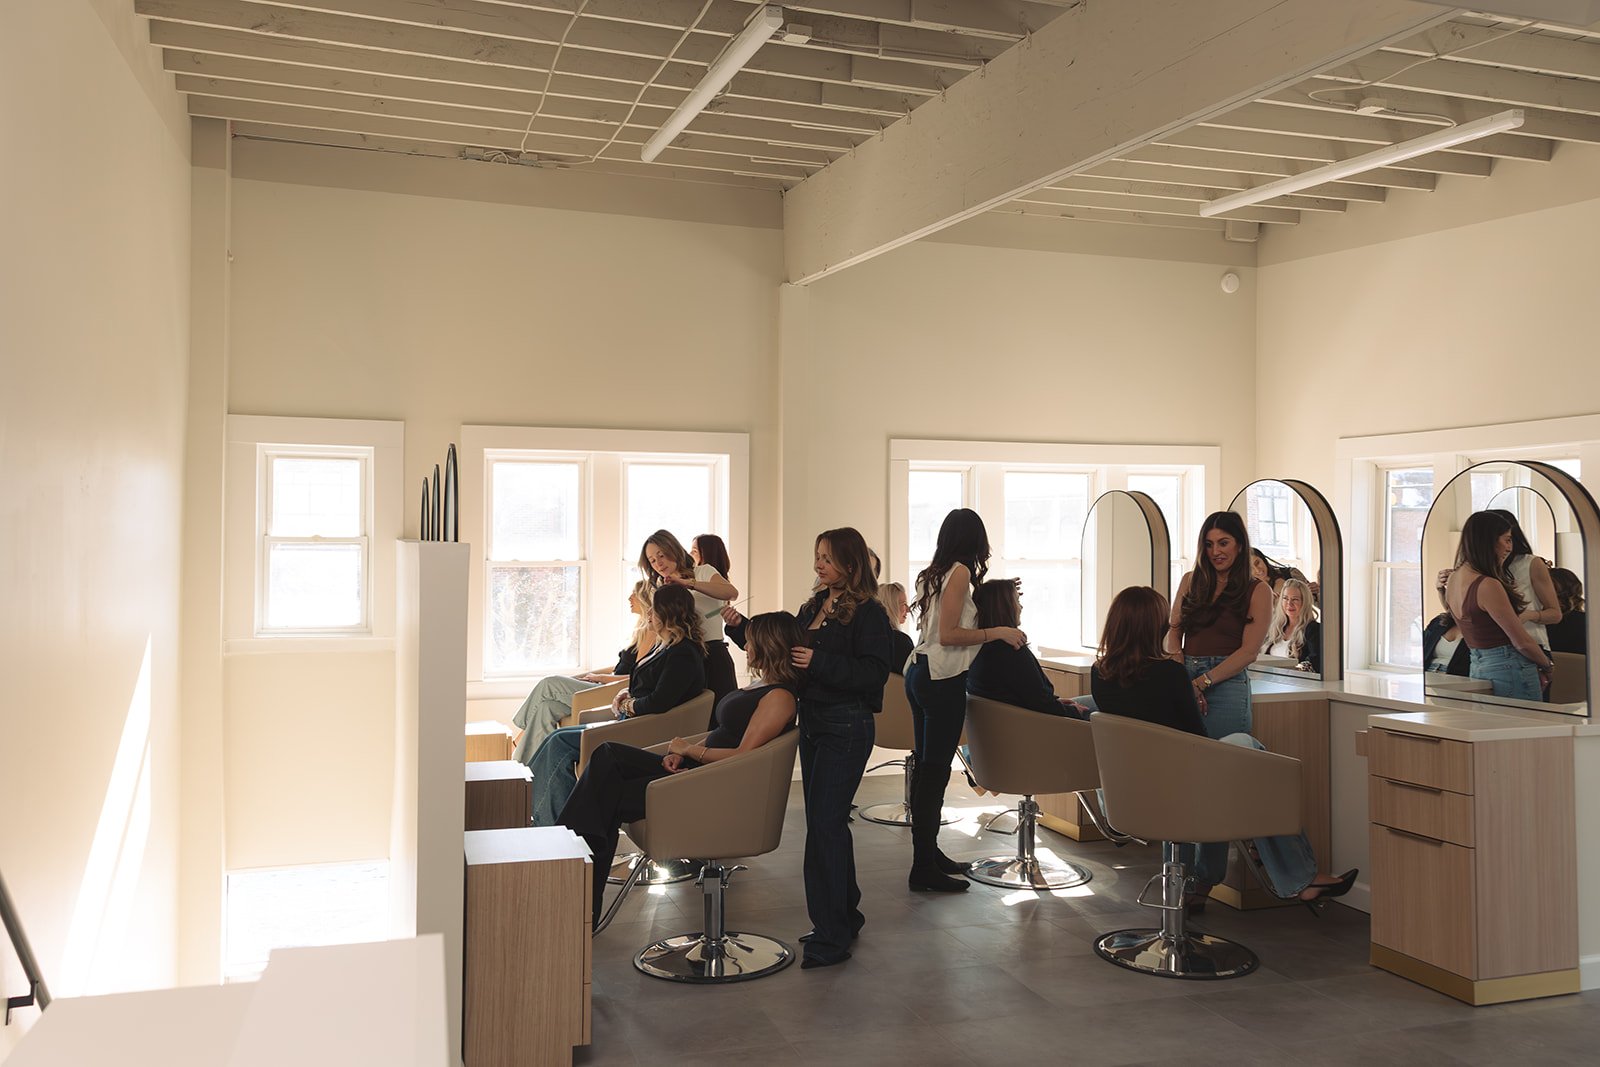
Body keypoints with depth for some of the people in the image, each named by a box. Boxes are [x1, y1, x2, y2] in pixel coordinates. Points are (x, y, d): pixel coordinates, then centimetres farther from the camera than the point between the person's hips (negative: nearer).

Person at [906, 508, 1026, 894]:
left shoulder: (931, 573, 13)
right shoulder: (961, 572, -11)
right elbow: (948, 635, -17)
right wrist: (997, 632, -13)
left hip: (919, 673, 9)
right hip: (943, 679, -9)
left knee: (925, 766, 14)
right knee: (936, 770, -6)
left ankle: (928, 852, 25)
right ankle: (924, 869, -3)